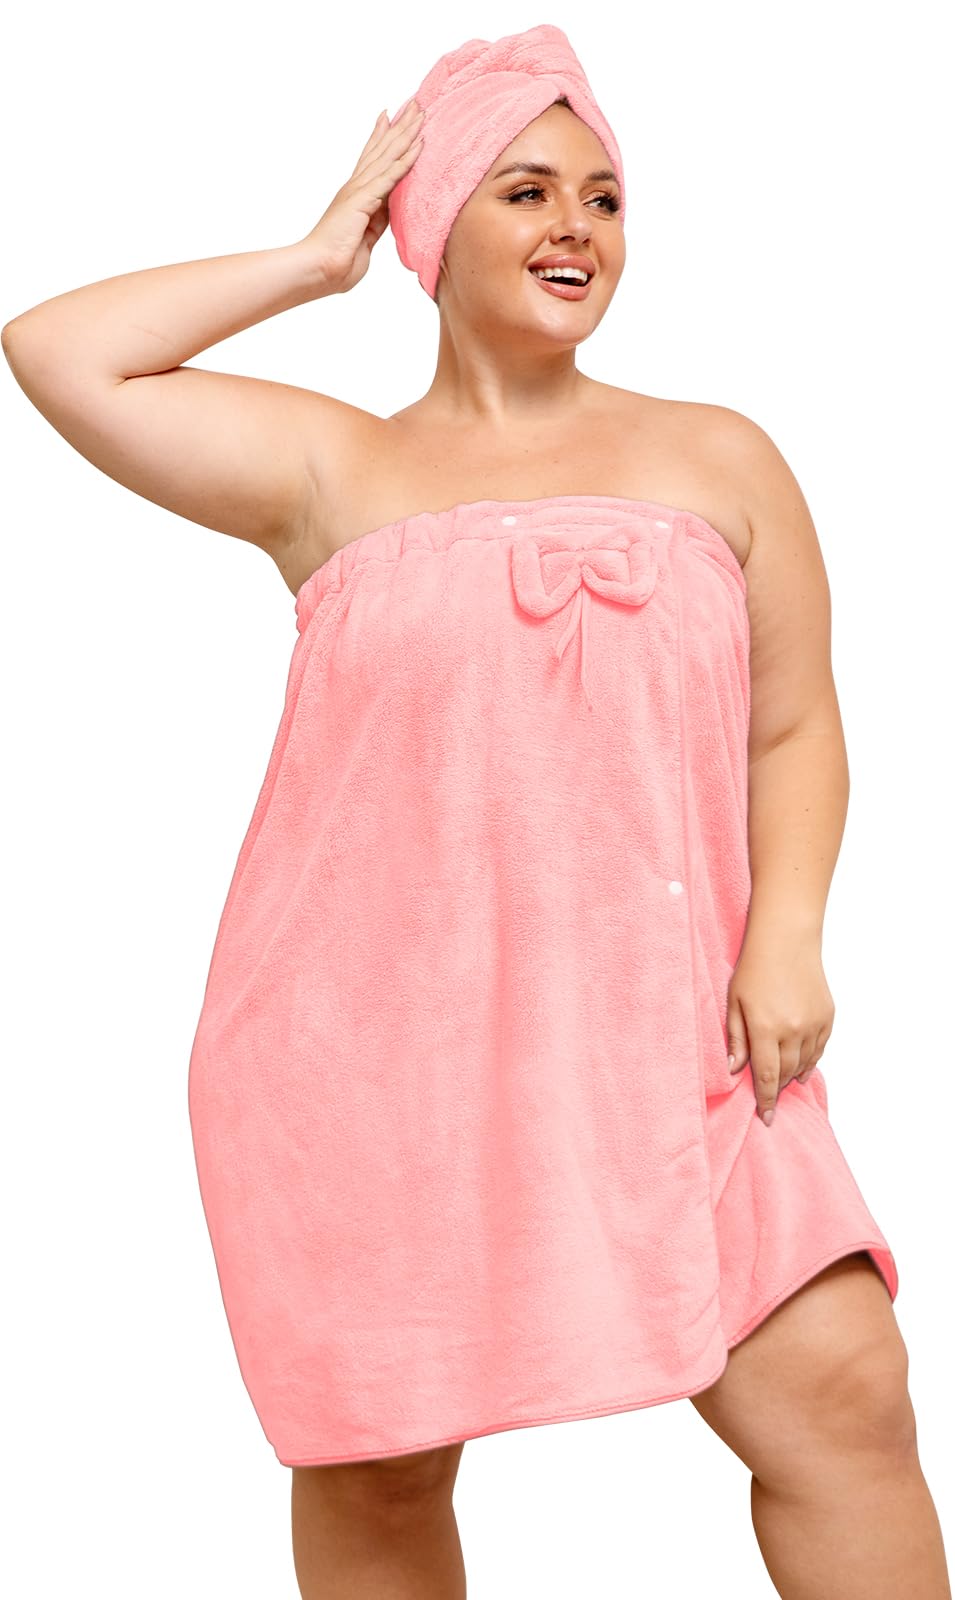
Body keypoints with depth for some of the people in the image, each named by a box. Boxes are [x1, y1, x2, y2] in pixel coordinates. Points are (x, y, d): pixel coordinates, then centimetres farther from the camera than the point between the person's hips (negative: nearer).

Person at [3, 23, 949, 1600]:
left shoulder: (719, 459, 12)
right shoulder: (335, 472, 8)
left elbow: (795, 728, 9)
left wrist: (785, 935, -8)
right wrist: (317, 260, 7)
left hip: (661, 1041, 1)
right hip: (374, 1048, 0)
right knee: (373, 1469, 9)